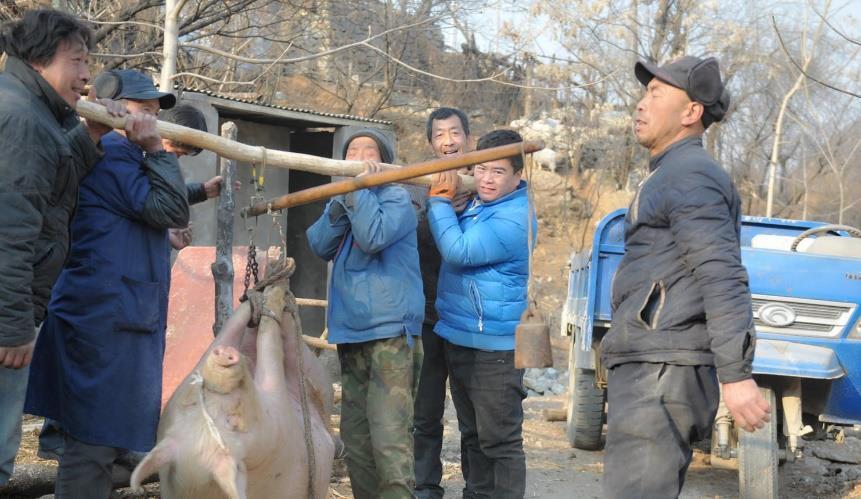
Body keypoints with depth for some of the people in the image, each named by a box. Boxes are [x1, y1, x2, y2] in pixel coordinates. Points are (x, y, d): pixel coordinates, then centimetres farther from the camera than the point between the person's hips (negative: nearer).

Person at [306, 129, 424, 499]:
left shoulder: (396, 198, -3)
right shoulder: (341, 200, 17)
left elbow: (373, 238, -21)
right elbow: (320, 246, 1)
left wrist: (359, 189, -14)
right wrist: (341, 202, -11)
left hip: (388, 332, -7)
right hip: (350, 332, 7)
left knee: (389, 437, -17)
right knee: (355, 436, 13)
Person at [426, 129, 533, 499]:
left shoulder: (513, 219, -19)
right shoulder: (478, 206, 11)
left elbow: (458, 251, -24)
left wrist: (441, 198, -11)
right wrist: (444, 199, 7)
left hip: (494, 347, -10)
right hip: (460, 338, 10)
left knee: (499, 440, -5)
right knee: (472, 435, 19)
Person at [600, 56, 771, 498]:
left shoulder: (689, 175, -10)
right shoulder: (672, 174, 24)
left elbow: (723, 278, -20)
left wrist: (735, 374, -27)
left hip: (662, 374, -11)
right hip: (649, 371, 11)